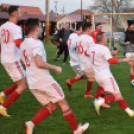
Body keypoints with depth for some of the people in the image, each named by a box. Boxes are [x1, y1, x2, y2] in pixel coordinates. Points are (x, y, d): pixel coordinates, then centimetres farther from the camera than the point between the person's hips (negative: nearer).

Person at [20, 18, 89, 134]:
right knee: (63, 103, 6)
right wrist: (55, 68, -15)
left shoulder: (23, 44, 12)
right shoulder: (36, 43, -16)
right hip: (44, 80, -9)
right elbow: (39, 63, -27)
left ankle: (31, 124, -5)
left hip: (32, 83, 9)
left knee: (51, 106, 13)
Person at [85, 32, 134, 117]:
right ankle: (99, 102, -21)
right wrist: (125, 60, -34)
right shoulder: (104, 49, -16)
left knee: (118, 95, 14)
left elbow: (86, 53, 32)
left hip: (98, 77, 9)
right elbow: (110, 60, -32)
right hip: (106, 76, -9)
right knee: (117, 96, -6)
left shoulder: (92, 48, 9)